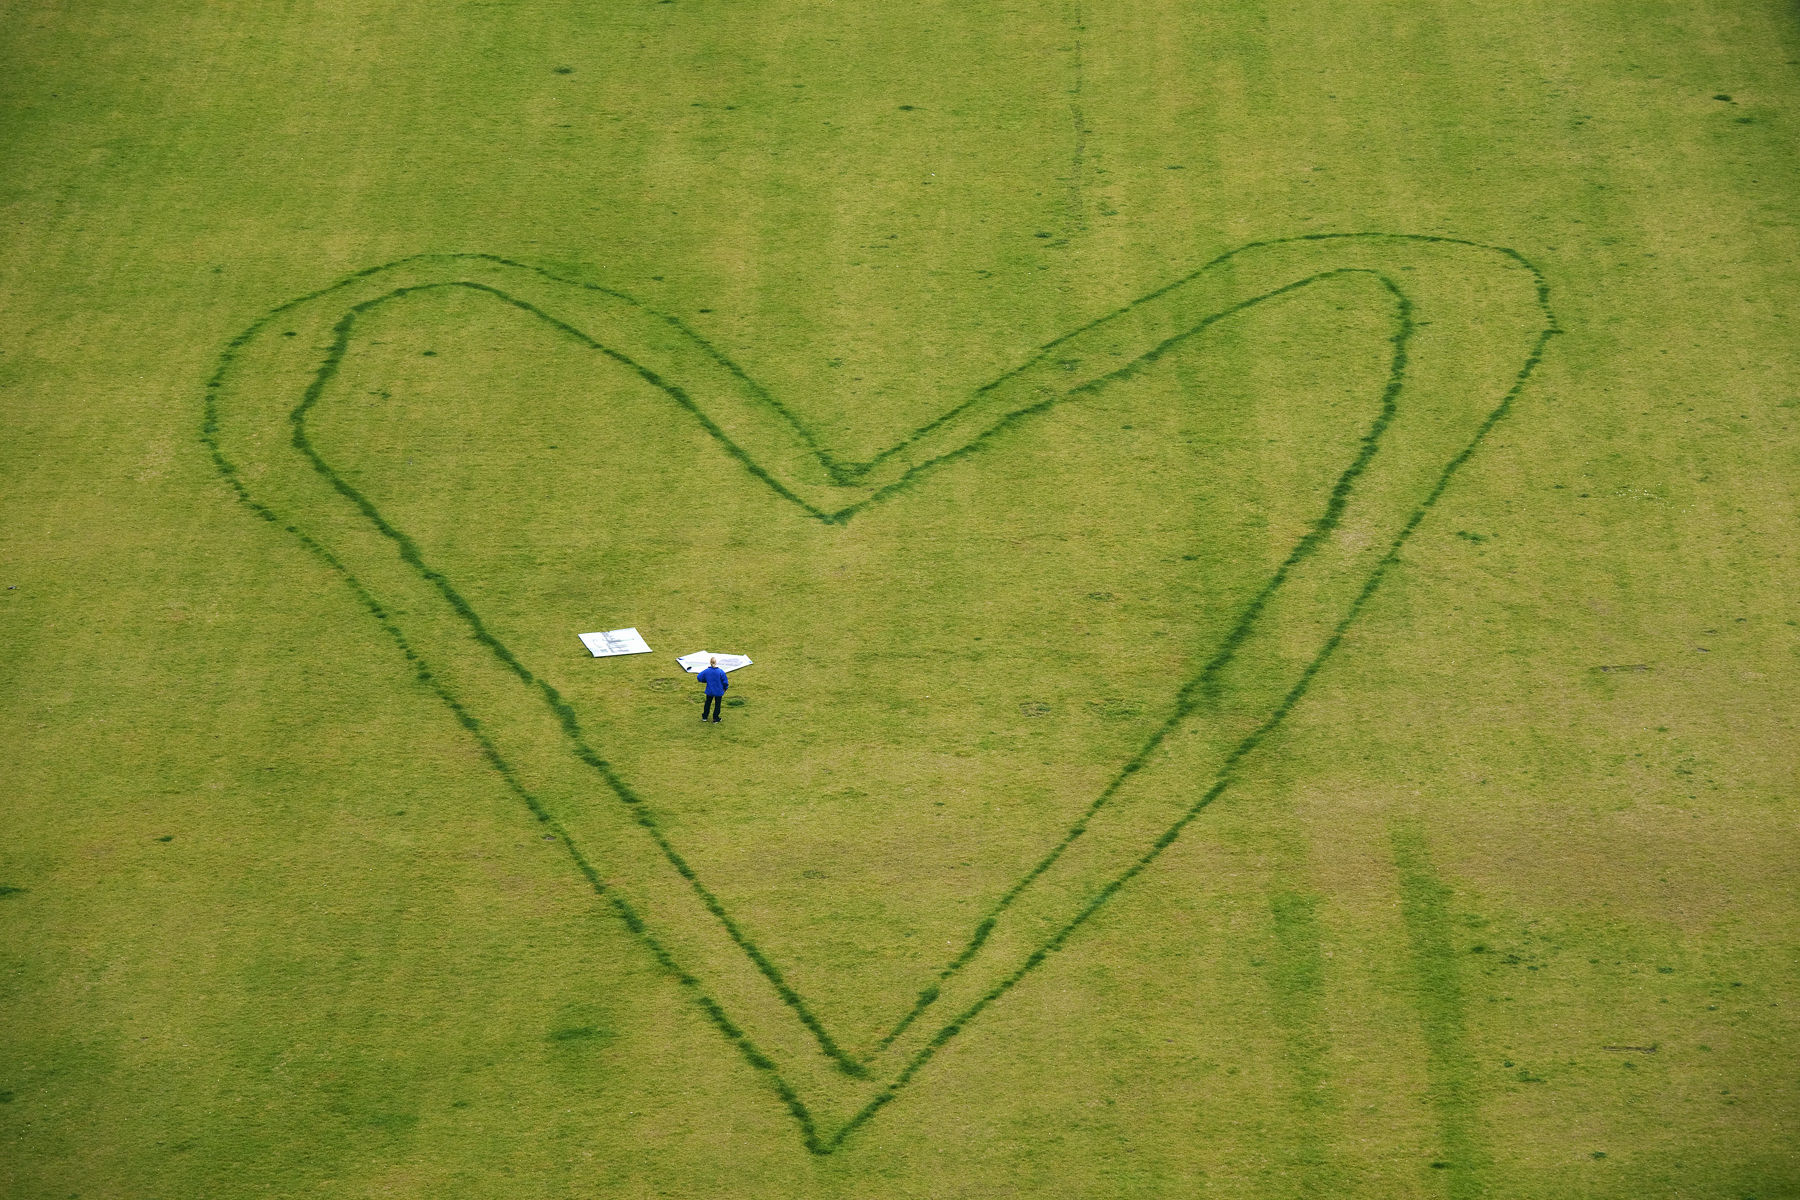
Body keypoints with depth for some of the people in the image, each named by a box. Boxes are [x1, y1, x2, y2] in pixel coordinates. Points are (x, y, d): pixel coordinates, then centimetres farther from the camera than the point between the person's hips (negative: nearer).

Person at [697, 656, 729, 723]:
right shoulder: (721, 672, -20)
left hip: (709, 691, 3)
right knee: (717, 704, 13)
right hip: (719, 691, -3)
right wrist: (725, 688, 7)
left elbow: (699, 677, -4)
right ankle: (715, 719, 19)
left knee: (707, 703, 23)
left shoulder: (706, 671, -14)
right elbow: (725, 682, -13)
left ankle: (704, 717, 34)